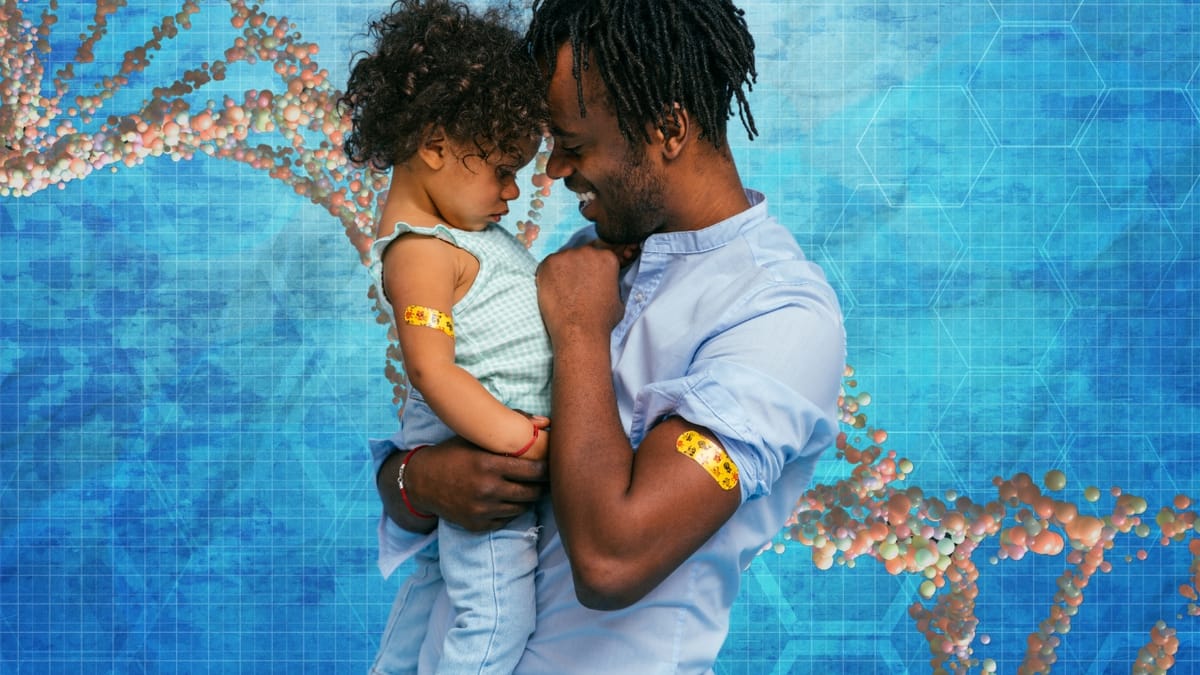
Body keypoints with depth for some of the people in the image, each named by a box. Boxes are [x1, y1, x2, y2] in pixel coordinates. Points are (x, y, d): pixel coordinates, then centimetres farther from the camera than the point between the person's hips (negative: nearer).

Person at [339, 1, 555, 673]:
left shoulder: (458, 221, 8)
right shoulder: (421, 253, -24)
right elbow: (432, 371, -29)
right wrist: (521, 439, -33)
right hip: (479, 450, -11)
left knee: (441, 572, 26)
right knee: (499, 621, -7)